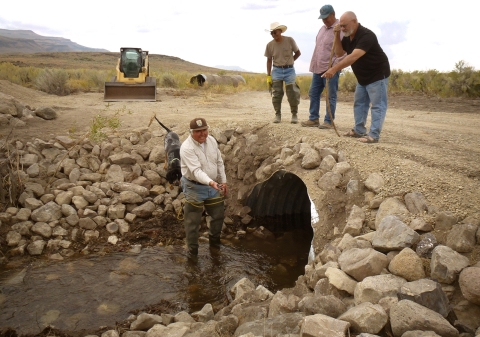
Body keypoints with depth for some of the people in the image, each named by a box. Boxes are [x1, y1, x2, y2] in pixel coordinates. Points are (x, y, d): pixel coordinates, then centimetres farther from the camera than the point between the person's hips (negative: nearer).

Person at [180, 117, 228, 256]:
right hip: (194, 188, -6)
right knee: (193, 221, 3)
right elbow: (196, 171, -33)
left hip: (213, 186, 7)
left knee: (218, 215, 19)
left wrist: (223, 181, 9)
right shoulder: (187, 148, -24)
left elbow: (219, 162, 9)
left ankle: (214, 242, 43)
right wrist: (211, 182, -46)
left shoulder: (211, 140, -2)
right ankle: (193, 250, 21)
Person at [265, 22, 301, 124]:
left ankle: (294, 115, 8)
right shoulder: (270, 45, -2)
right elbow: (269, 60, 4)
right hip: (276, 71, 2)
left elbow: (298, 53, 6)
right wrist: (268, 76, 0)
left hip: (289, 70, -1)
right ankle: (277, 115, 13)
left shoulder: (289, 40, -7)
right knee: (276, 94, 1)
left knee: (292, 93, -4)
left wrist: (290, 61, 6)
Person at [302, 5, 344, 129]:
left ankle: (328, 121, 4)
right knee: (313, 93, 10)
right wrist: (313, 64, 16)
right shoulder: (322, 28, 16)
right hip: (318, 68, 8)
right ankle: (314, 119, 18)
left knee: (331, 96, -2)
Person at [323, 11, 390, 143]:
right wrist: (337, 36, -11)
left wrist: (334, 69, -45)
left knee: (377, 105, -8)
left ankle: (374, 135, -9)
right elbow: (339, 53, 3)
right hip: (363, 77, 10)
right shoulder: (347, 36, 0)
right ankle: (359, 130, 23)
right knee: (359, 103, 14)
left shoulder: (366, 35, -28)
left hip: (377, 75, -10)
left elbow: (354, 56, -40)